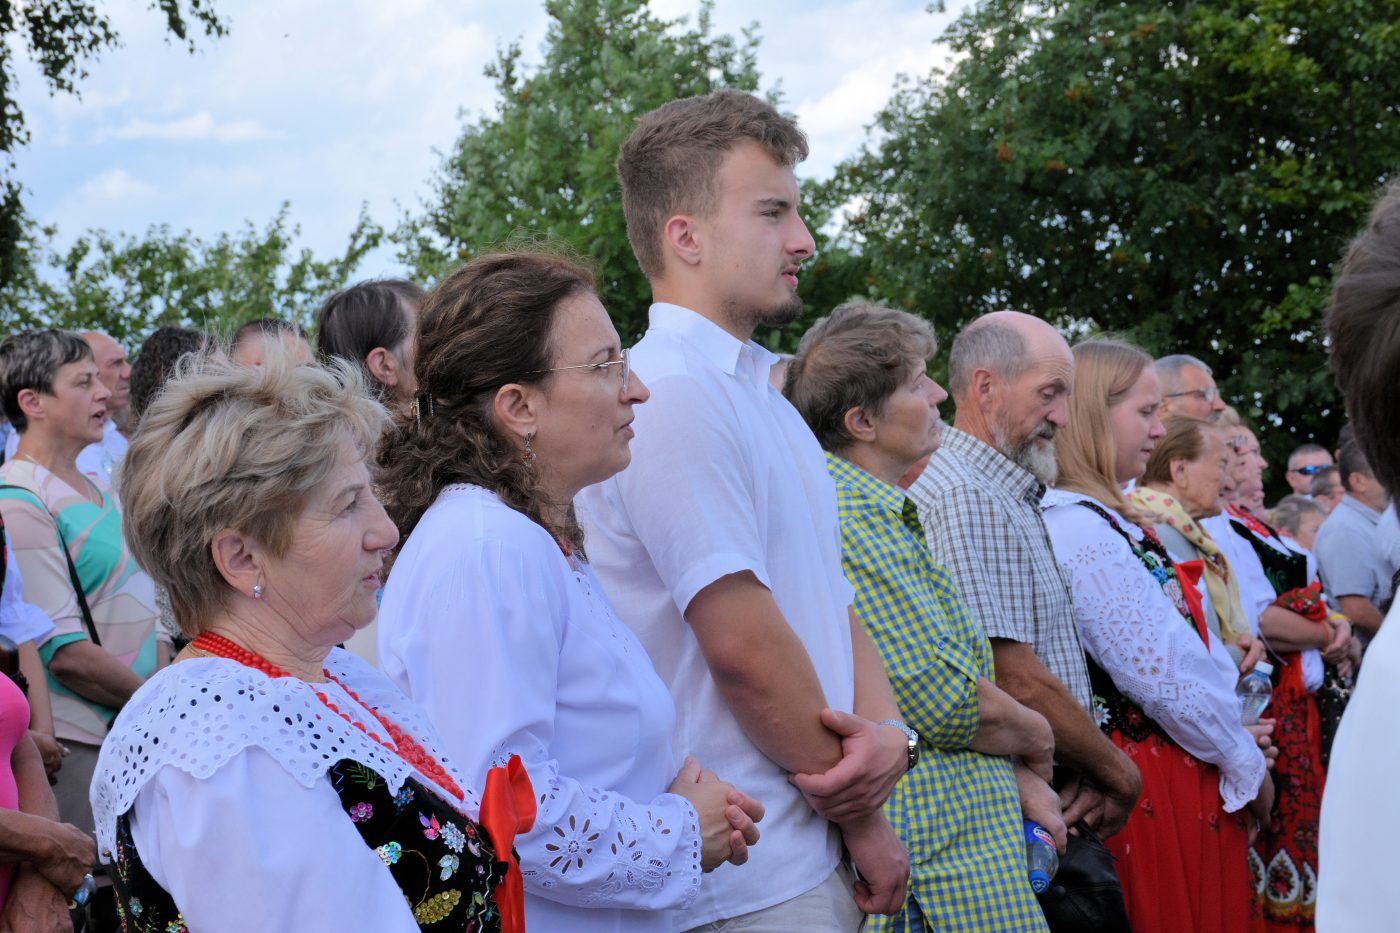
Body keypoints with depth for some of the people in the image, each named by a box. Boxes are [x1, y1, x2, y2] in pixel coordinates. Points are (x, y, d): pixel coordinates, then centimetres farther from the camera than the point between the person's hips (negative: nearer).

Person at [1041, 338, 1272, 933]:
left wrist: (1239, 748, 8)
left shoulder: (1102, 522, 13)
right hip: (1155, 781, -10)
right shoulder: (1081, 529, -19)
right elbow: (1161, 674, -19)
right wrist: (1245, 764, -8)